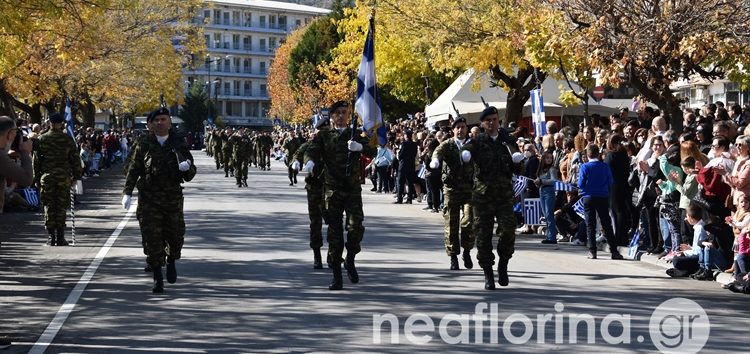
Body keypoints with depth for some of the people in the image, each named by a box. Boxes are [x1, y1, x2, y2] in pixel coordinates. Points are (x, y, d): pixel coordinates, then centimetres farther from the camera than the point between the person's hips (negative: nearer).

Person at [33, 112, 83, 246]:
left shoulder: (41, 139, 1)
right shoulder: (68, 139, -1)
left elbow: (36, 160, 3)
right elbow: (75, 159, 1)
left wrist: (36, 178, 10)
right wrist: (77, 175, 11)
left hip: (46, 177, 0)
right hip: (64, 177, 0)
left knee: (49, 207, 6)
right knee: (61, 207, 5)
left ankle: (51, 236, 5)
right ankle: (60, 237, 4)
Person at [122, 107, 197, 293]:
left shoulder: (179, 144, 4)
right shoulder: (144, 145, 2)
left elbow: (191, 175, 6)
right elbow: (133, 170, 5)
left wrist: (187, 168, -17)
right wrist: (127, 192, -5)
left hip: (173, 198, 1)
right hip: (148, 199, -1)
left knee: (175, 235, 5)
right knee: (152, 238, -4)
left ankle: (171, 262, 36)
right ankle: (157, 277, 5)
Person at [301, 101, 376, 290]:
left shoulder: (356, 134, 10)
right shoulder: (324, 136, 8)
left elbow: (372, 152, -3)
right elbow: (311, 150, -7)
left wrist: (360, 147, -25)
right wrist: (309, 161, -31)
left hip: (353, 189, 0)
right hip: (332, 189, 0)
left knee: (356, 227, -13)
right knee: (334, 231, 0)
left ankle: (350, 260, 15)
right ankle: (336, 276, 7)